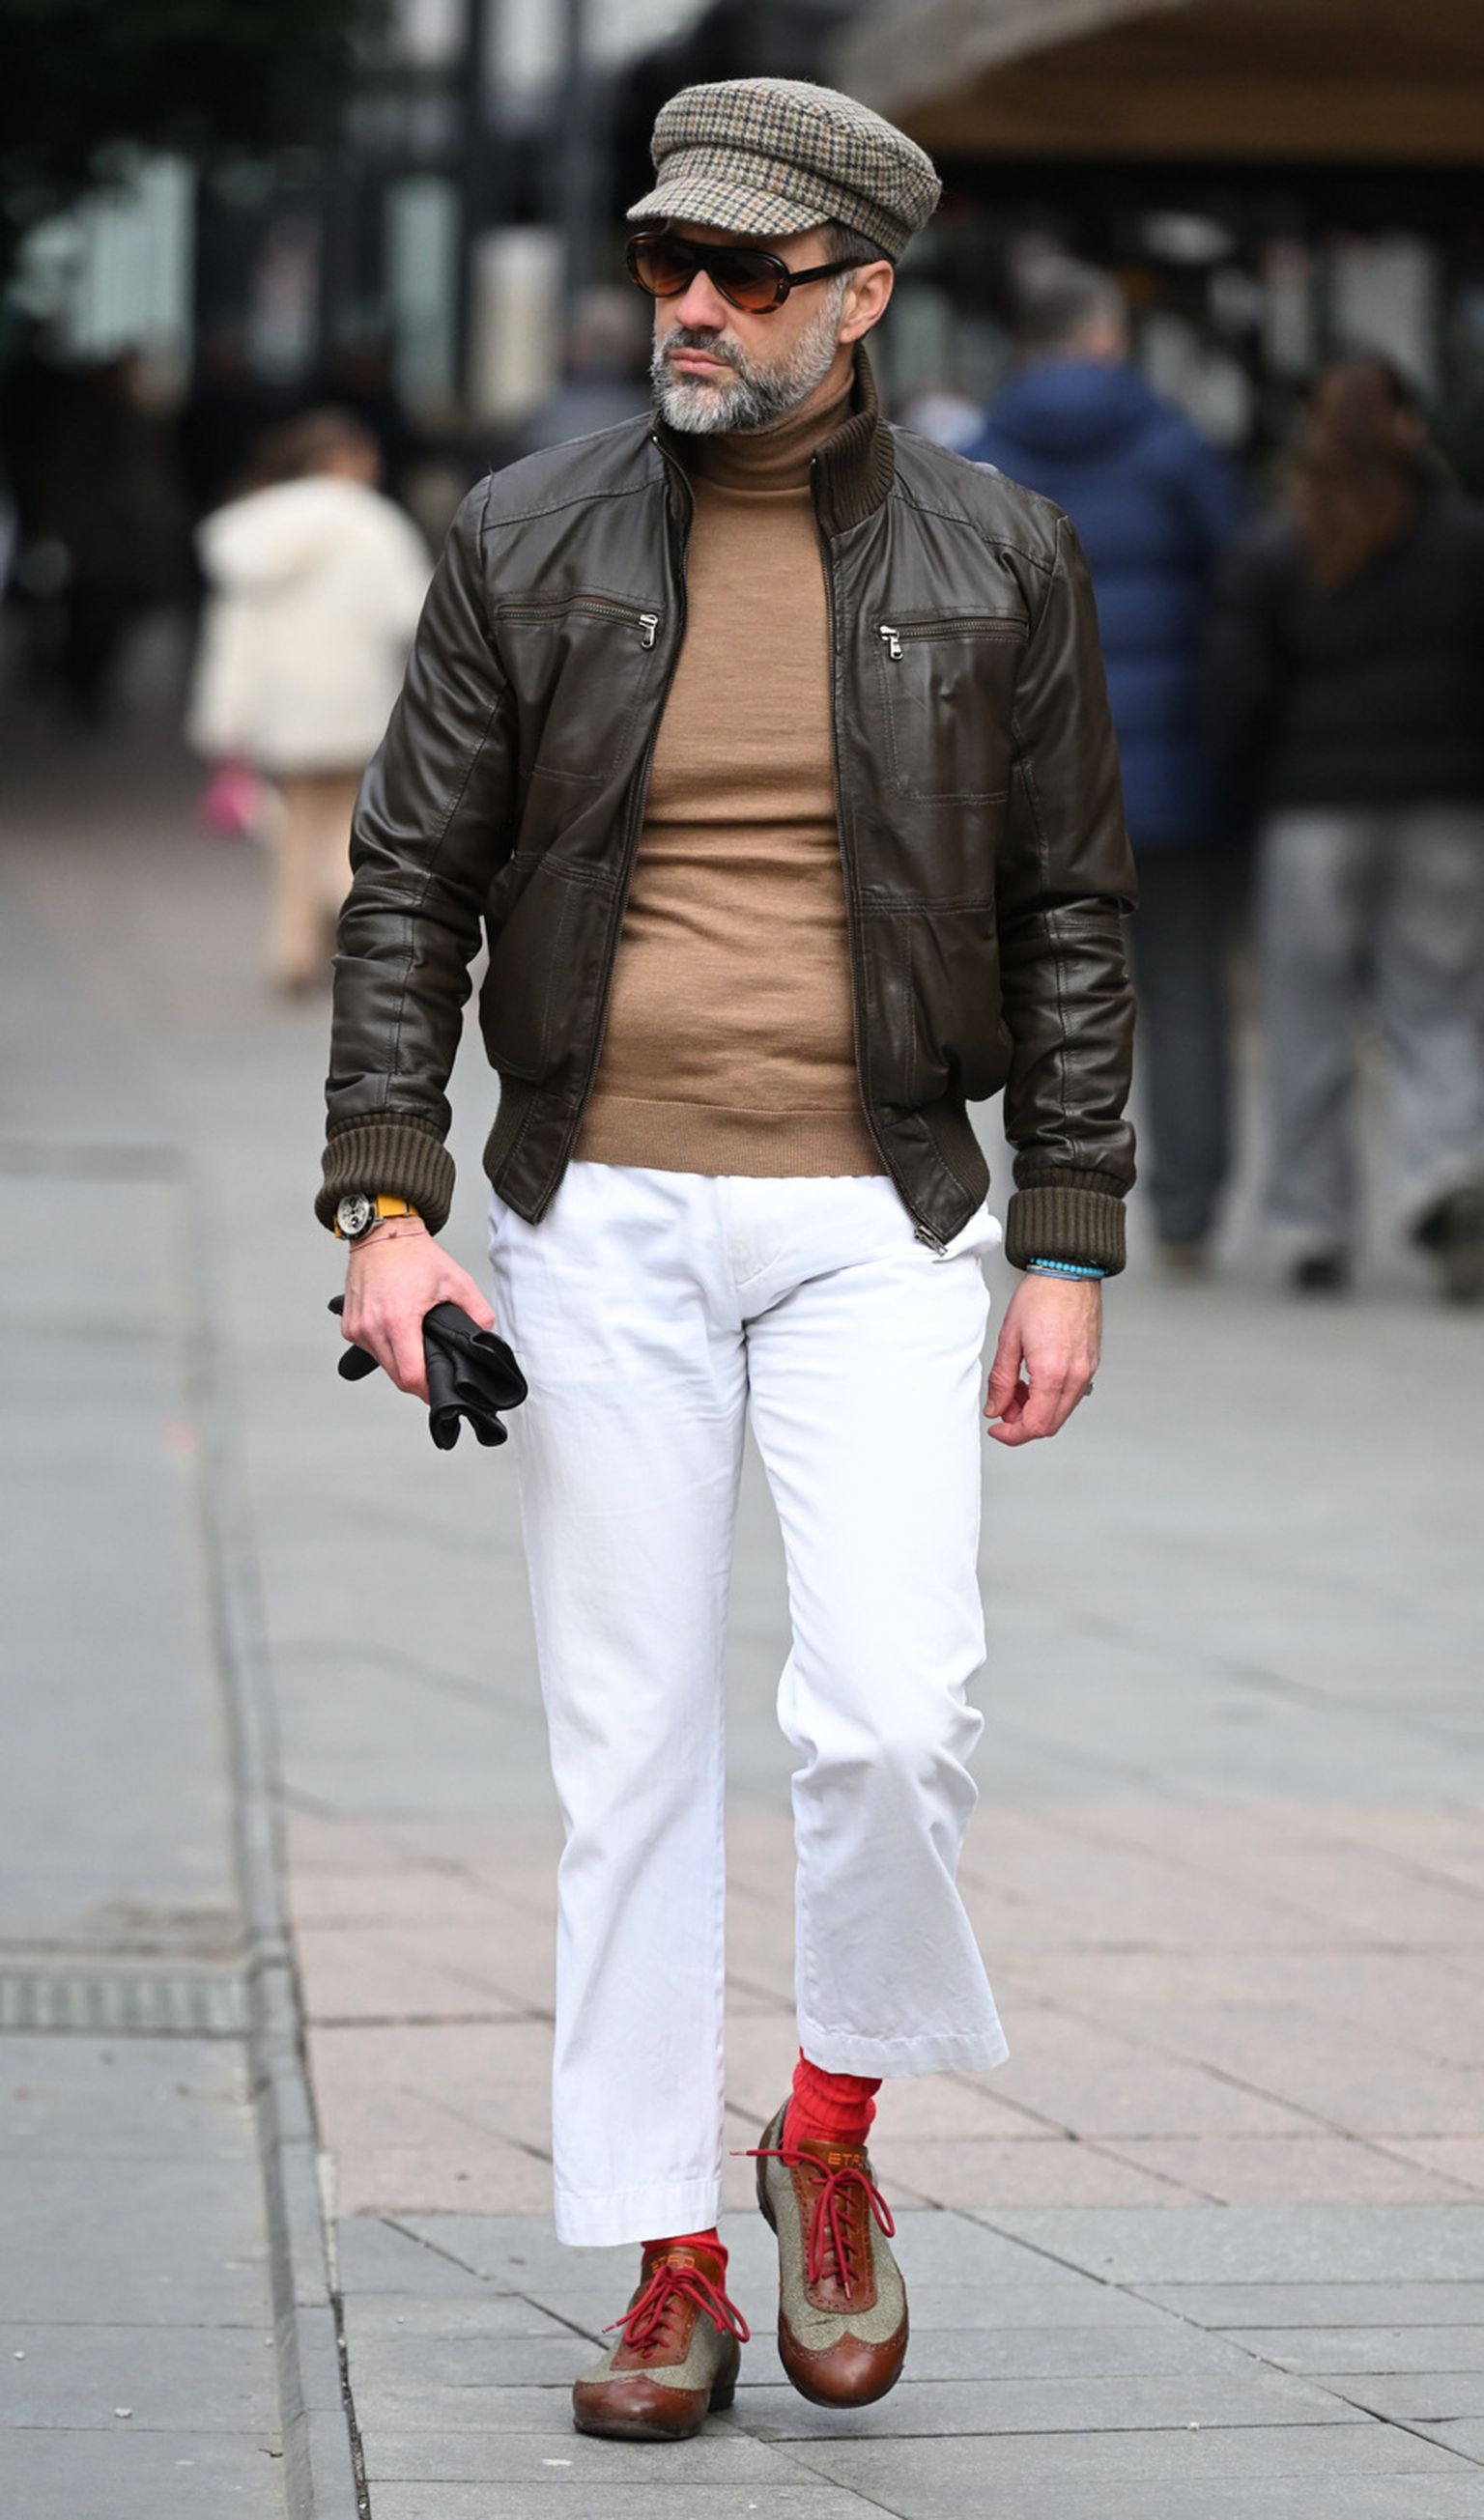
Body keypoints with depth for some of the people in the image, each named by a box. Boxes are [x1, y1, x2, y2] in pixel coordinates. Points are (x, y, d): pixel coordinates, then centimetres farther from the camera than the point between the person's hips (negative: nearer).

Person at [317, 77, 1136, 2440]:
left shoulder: (998, 561, 3)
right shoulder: (533, 540, 3)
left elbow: (1069, 918, 6)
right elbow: (411, 880, 5)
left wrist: (1070, 1250, 1)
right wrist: (386, 1200, -5)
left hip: (876, 1219, -1)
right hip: (602, 1219, 1)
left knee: (892, 1712, -15)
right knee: (632, 1747, 2)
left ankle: (833, 2130, 12)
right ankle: (670, 2261, 11)